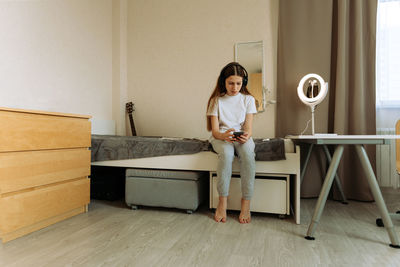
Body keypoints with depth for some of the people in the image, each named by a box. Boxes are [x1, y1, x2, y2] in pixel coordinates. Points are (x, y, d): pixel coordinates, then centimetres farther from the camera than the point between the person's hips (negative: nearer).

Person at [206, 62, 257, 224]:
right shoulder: (216, 100, 5)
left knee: (248, 153, -34)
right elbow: (215, 130, -4)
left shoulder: (248, 99, 8)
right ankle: (222, 201, -25)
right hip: (221, 138, -1)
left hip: (242, 138, 1)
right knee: (226, 152, -36)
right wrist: (223, 135, -27)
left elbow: (248, 128, 0)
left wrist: (246, 136, -24)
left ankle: (246, 204, -27)